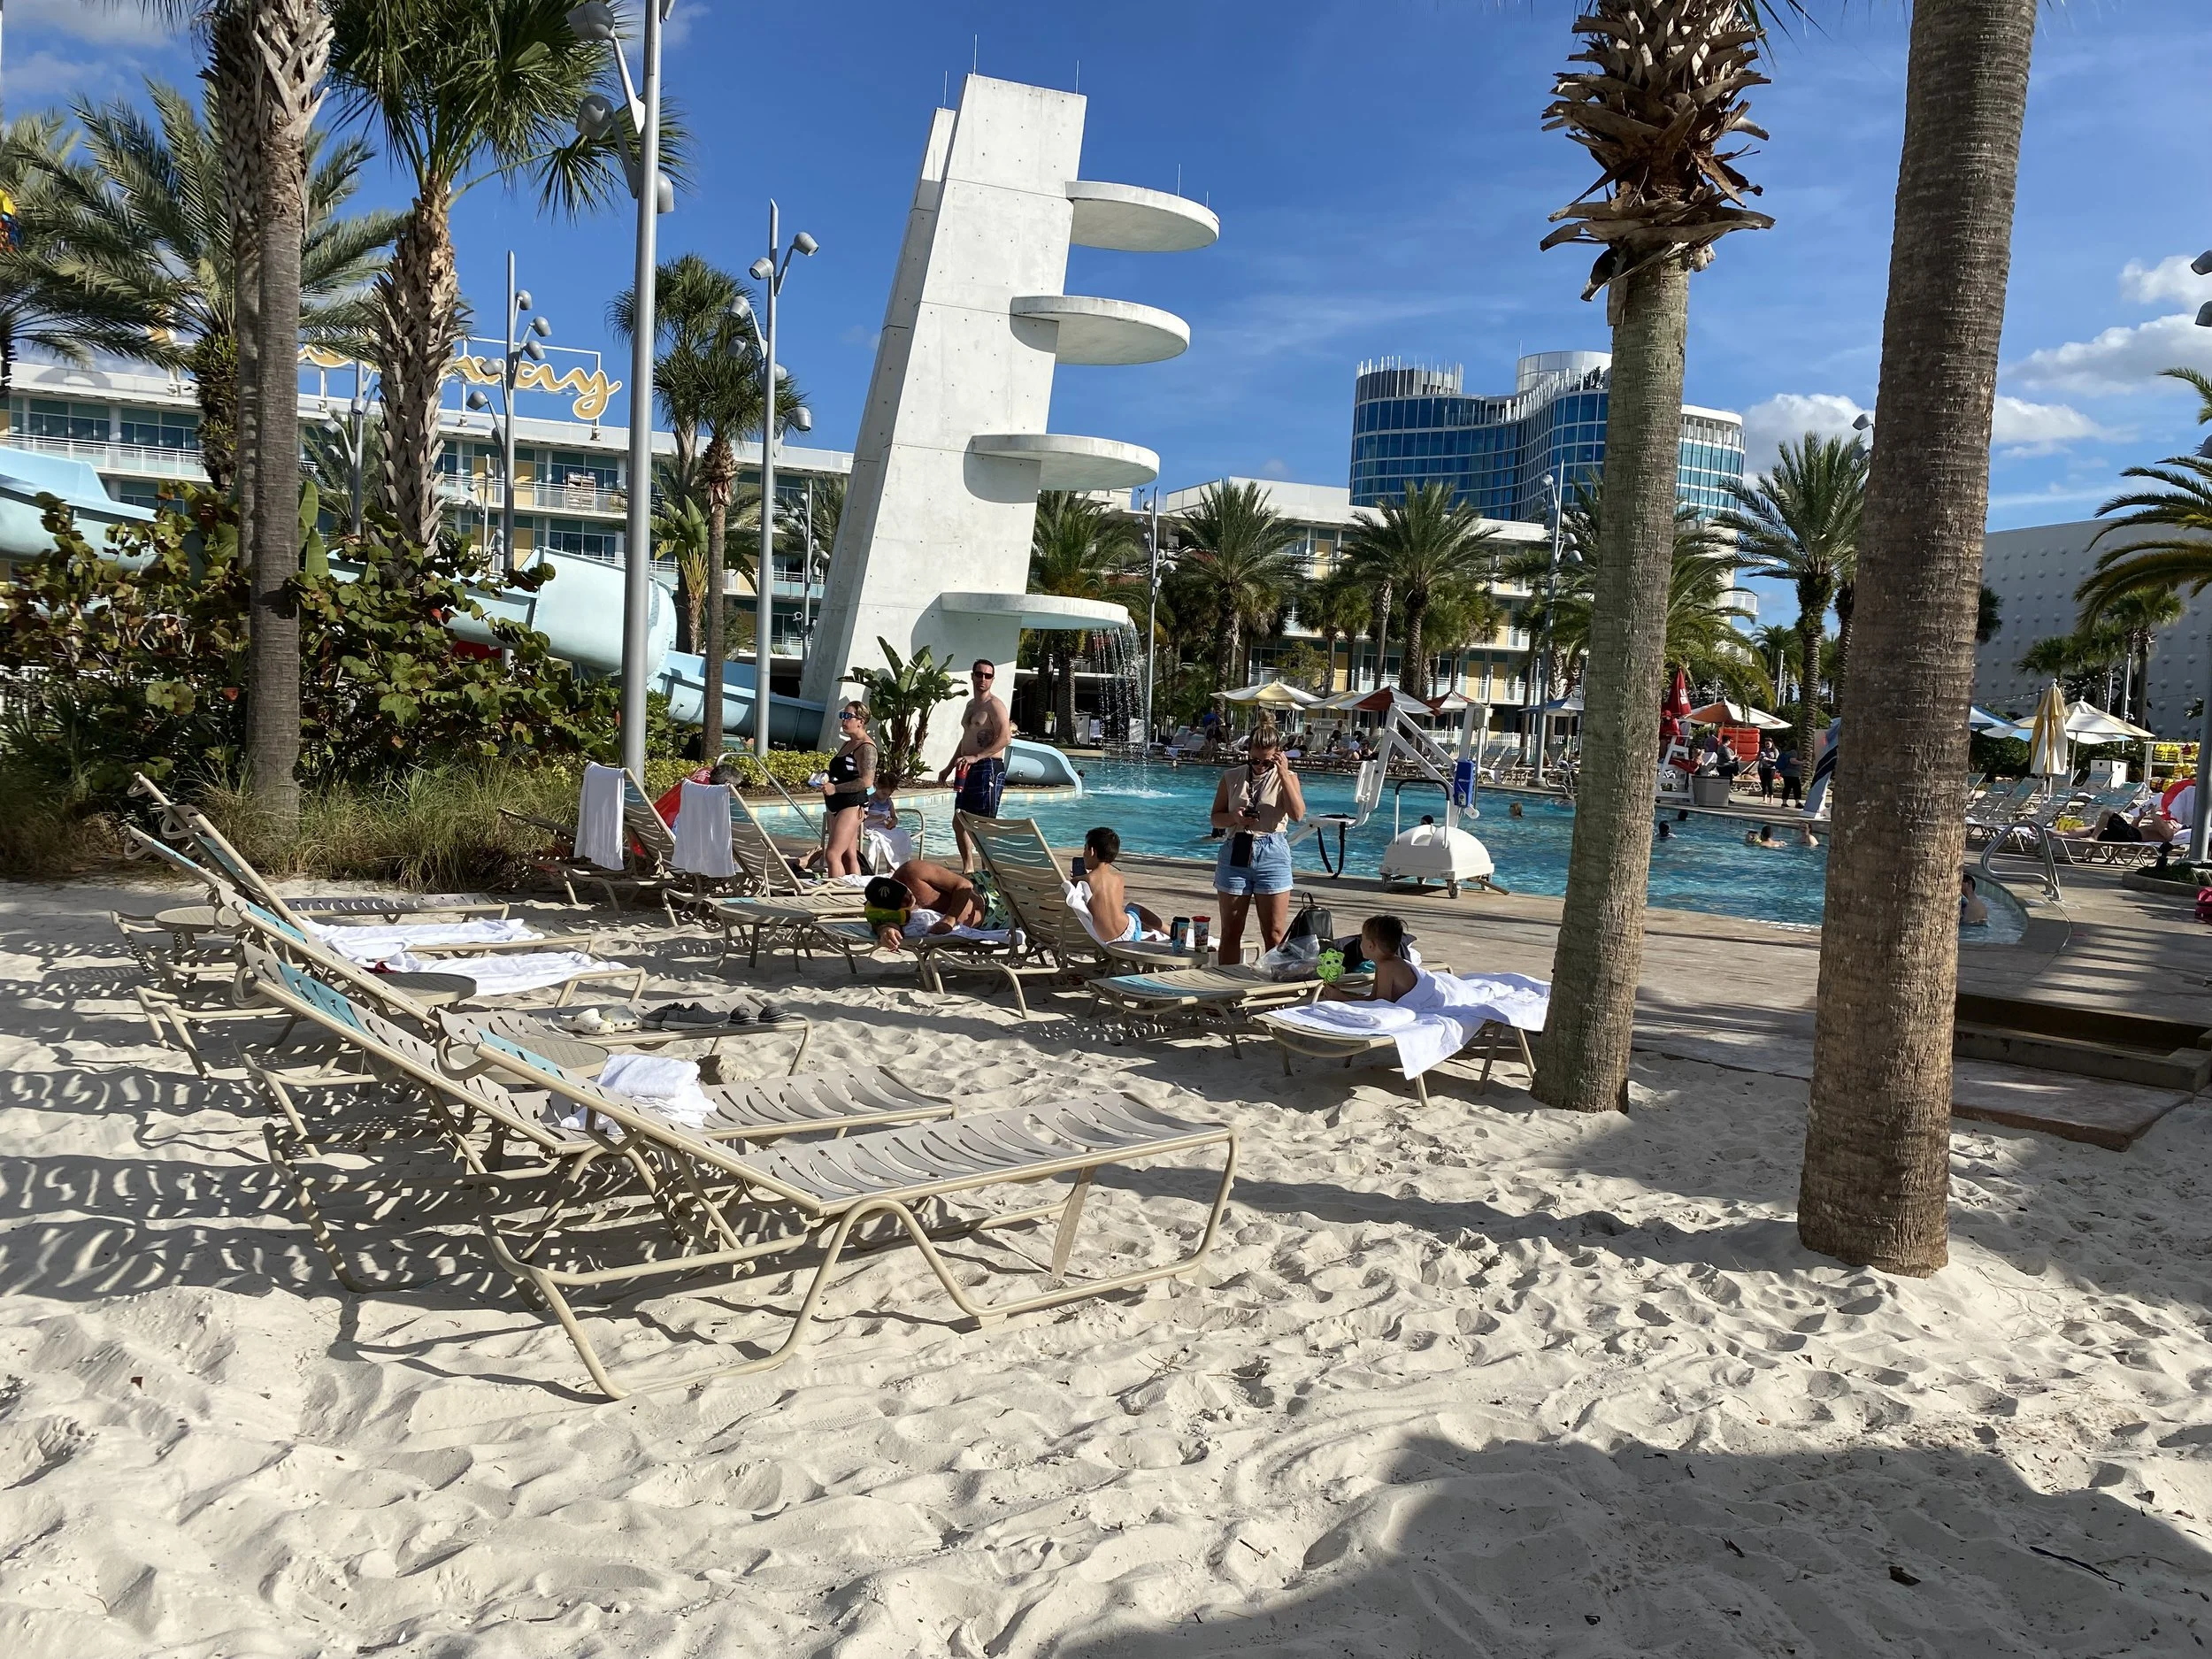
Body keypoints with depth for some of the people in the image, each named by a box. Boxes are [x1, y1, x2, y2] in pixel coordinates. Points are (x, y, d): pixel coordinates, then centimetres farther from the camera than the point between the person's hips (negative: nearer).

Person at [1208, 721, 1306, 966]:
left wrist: (1284, 774, -14)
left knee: (1275, 933, -2)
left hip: (1272, 854, -2)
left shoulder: (1286, 777, 4)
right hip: (1235, 853, 2)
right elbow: (1216, 818, 10)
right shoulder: (1232, 778, 8)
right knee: (1231, 930, 7)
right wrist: (1235, 818, -11)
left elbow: (1298, 814, -12)